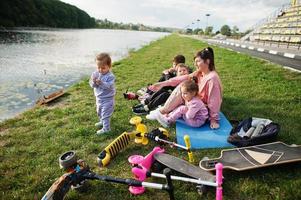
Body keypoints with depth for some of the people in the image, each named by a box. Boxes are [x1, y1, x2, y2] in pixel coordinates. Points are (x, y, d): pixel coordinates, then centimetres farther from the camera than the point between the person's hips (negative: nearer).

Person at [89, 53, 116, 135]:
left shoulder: (110, 76, -21)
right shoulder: (95, 74, -5)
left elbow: (109, 86, -32)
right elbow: (92, 85, -8)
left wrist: (101, 83, -45)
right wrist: (93, 82, -31)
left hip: (107, 99, -8)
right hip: (99, 98, 8)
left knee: (105, 114, 0)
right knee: (99, 112, 27)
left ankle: (106, 128, 14)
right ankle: (102, 122, 51)